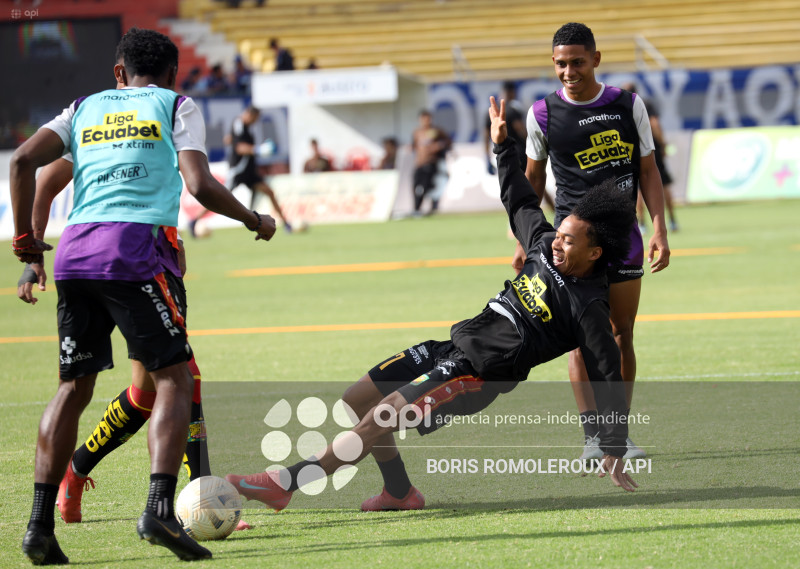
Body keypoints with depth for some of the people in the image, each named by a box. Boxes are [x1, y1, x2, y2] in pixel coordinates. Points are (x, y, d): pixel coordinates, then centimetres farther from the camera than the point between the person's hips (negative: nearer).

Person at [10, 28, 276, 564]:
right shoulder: (176, 106, 13)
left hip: (74, 250, 5)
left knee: (74, 387, 11)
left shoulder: (85, 108, 23)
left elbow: (24, 161, 9)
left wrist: (25, 238, 16)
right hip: (133, 250, -5)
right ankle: (160, 509, -17)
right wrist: (255, 220, 14)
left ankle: (41, 522, 3)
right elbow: (200, 186, -1)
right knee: (174, 378, 0)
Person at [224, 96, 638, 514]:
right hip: (454, 345, 9)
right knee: (357, 400, 8)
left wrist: (613, 451, -13)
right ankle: (400, 492, 19)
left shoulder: (587, 308, -13)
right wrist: (503, 146, 25)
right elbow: (520, 203, 27)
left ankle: (283, 484, -18)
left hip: (477, 374, -9)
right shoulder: (544, 246, 9)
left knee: (382, 417, -20)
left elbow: (609, 380, -11)